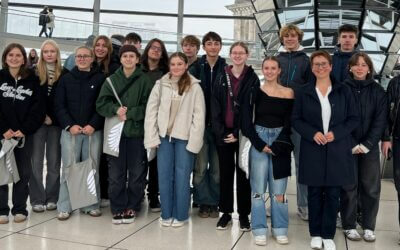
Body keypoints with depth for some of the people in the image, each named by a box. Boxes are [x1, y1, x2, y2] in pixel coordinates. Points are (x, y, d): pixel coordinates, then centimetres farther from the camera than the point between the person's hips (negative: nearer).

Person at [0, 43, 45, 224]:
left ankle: (20, 209, 17)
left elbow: (38, 107, -2)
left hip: (25, 134, 0)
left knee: (23, 172, 6)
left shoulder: (32, 80, 4)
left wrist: (24, 130, -11)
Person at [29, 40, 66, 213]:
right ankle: (37, 199, 8)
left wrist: (52, 118, -7)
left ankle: (52, 198, 14)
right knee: (36, 161, 0)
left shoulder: (64, 74, 5)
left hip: (56, 123, 1)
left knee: (54, 161, 5)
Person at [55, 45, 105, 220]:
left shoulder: (101, 78, 5)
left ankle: (91, 205, 12)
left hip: (93, 131, -1)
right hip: (70, 130, 1)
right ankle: (64, 207, 8)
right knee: (68, 168, 0)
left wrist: (93, 125, -11)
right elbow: (59, 105, 5)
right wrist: (69, 125, -8)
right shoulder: (66, 78, 10)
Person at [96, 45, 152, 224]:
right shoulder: (111, 80, 8)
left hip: (137, 132, -1)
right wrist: (116, 109, -15)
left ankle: (131, 207, 19)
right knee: (115, 173, 4)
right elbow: (101, 104, 2)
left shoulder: (144, 80, 1)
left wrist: (129, 113, -14)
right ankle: (118, 208, 16)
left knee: (136, 173, 5)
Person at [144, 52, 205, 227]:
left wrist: (194, 141, -10)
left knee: (182, 177, 3)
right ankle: (166, 214, 21)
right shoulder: (160, 84, 2)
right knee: (164, 176, 7)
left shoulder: (194, 87, -3)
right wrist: (152, 137, -4)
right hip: (164, 136, 2)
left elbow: (199, 116, -5)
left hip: (184, 137, -2)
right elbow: (151, 111, 2)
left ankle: (180, 215, 18)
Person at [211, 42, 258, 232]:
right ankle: (226, 212, 19)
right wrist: (220, 131, -9)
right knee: (225, 173, 8)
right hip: (223, 134, 2)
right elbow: (215, 106, 3)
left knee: (243, 174, 5)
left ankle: (244, 214, 15)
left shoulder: (252, 78, 0)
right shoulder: (221, 78, 7)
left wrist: (238, 133, -12)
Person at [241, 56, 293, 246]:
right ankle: (259, 229, 12)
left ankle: (280, 228, 17)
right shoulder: (254, 92, 3)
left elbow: (289, 124, 1)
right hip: (258, 140, 0)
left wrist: (277, 146, -9)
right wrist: (259, 144, -10)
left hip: (280, 142, 0)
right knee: (258, 187, 2)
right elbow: (247, 122, -1)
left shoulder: (288, 93, 4)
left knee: (278, 188, 4)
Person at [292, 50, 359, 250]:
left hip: (337, 150, 0)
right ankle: (315, 234, 20)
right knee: (315, 193, 7)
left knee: (333, 194, 4)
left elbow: (354, 118, 3)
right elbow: (296, 120, 3)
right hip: (313, 150, 0)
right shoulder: (303, 92, 4)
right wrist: (313, 133, -13)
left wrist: (336, 133, -12)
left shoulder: (343, 91, 3)